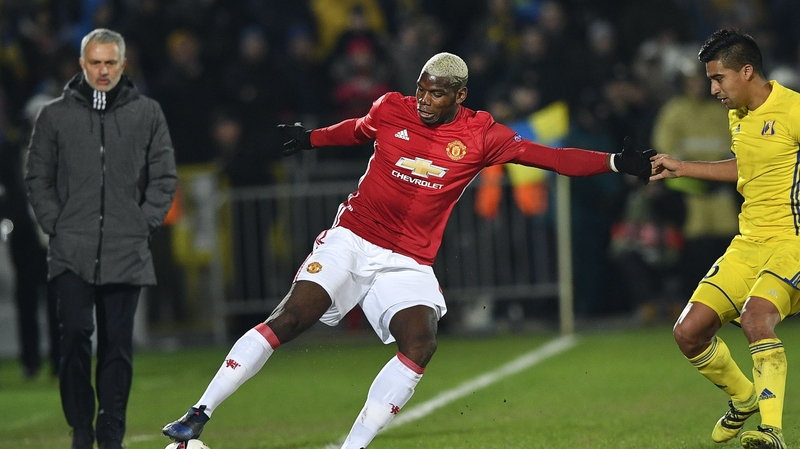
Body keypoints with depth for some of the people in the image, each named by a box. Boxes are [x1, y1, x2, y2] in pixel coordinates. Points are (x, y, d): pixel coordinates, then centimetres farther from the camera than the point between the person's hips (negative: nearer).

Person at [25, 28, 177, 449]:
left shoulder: (147, 114, 8)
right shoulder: (55, 115, 7)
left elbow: (164, 177, 9)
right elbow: (38, 178, 9)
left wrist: (144, 225, 0)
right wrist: (56, 225, -2)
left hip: (127, 253, 1)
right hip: (72, 252, -1)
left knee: (118, 344, 2)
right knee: (76, 335, -9)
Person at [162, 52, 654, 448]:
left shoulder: (481, 135, -3)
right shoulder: (391, 110, 0)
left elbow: (549, 157, -7)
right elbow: (357, 129, 23)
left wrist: (616, 162, -16)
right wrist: (311, 138, 37)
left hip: (408, 264, 1)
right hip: (351, 239, 0)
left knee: (421, 344, -23)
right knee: (290, 318, -16)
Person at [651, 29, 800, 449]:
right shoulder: (737, 115, 12)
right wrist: (681, 168, 30)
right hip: (748, 242, 8)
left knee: (755, 317, -34)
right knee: (689, 332, 2)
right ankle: (744, 397, 27)